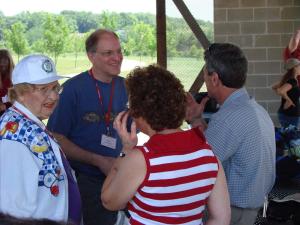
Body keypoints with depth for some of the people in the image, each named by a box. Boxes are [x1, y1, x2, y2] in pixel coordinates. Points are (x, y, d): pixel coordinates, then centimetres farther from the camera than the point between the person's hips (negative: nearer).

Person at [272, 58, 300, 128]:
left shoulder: (287, 79, 7)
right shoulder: (293, 81, -18)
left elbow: (274, 87, 19)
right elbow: (280, 91, -32)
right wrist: (288, 100, -17)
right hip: (291, 115, -9)